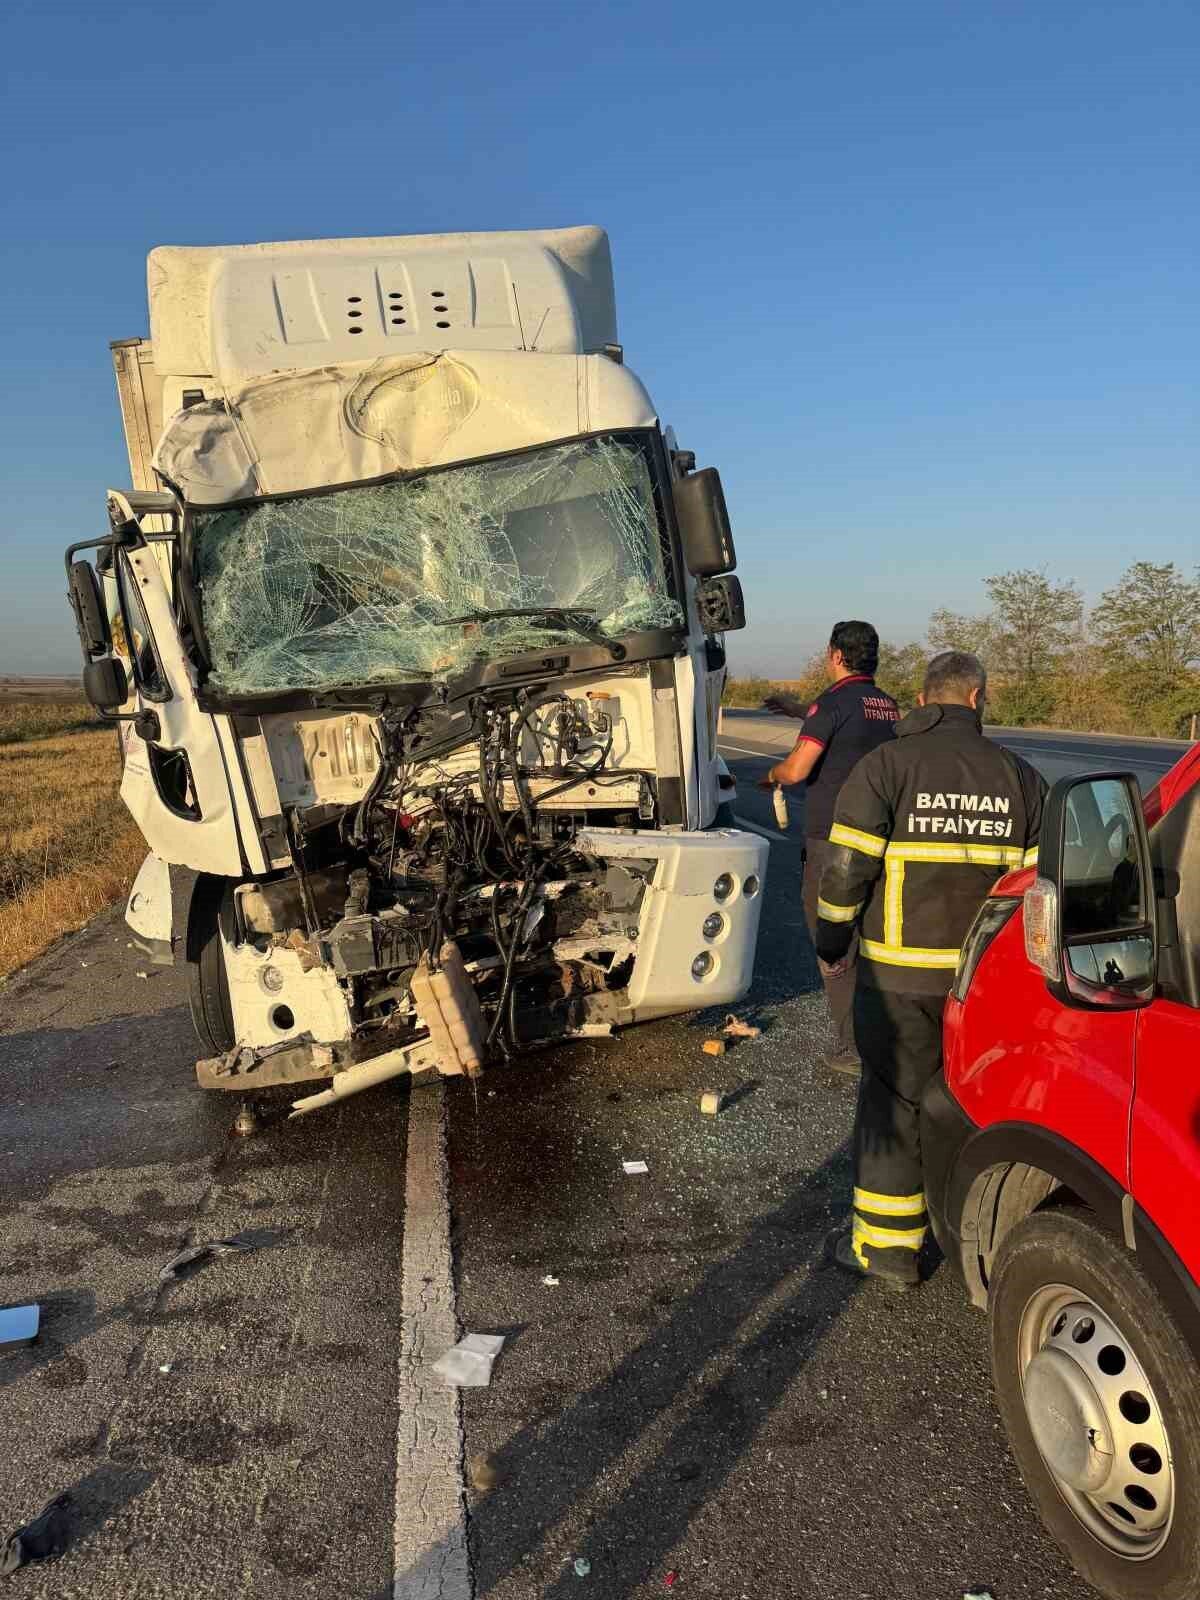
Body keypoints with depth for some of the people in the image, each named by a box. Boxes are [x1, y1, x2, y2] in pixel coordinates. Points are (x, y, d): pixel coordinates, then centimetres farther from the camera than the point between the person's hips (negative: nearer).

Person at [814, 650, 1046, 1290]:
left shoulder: (886, 765, -7)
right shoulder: (1018, 775, 5)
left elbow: (847, 865, -13)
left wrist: (831, 938, 2)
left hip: (899, 972, -4)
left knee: (892, 1097, 6)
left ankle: (886, 1243, 13)